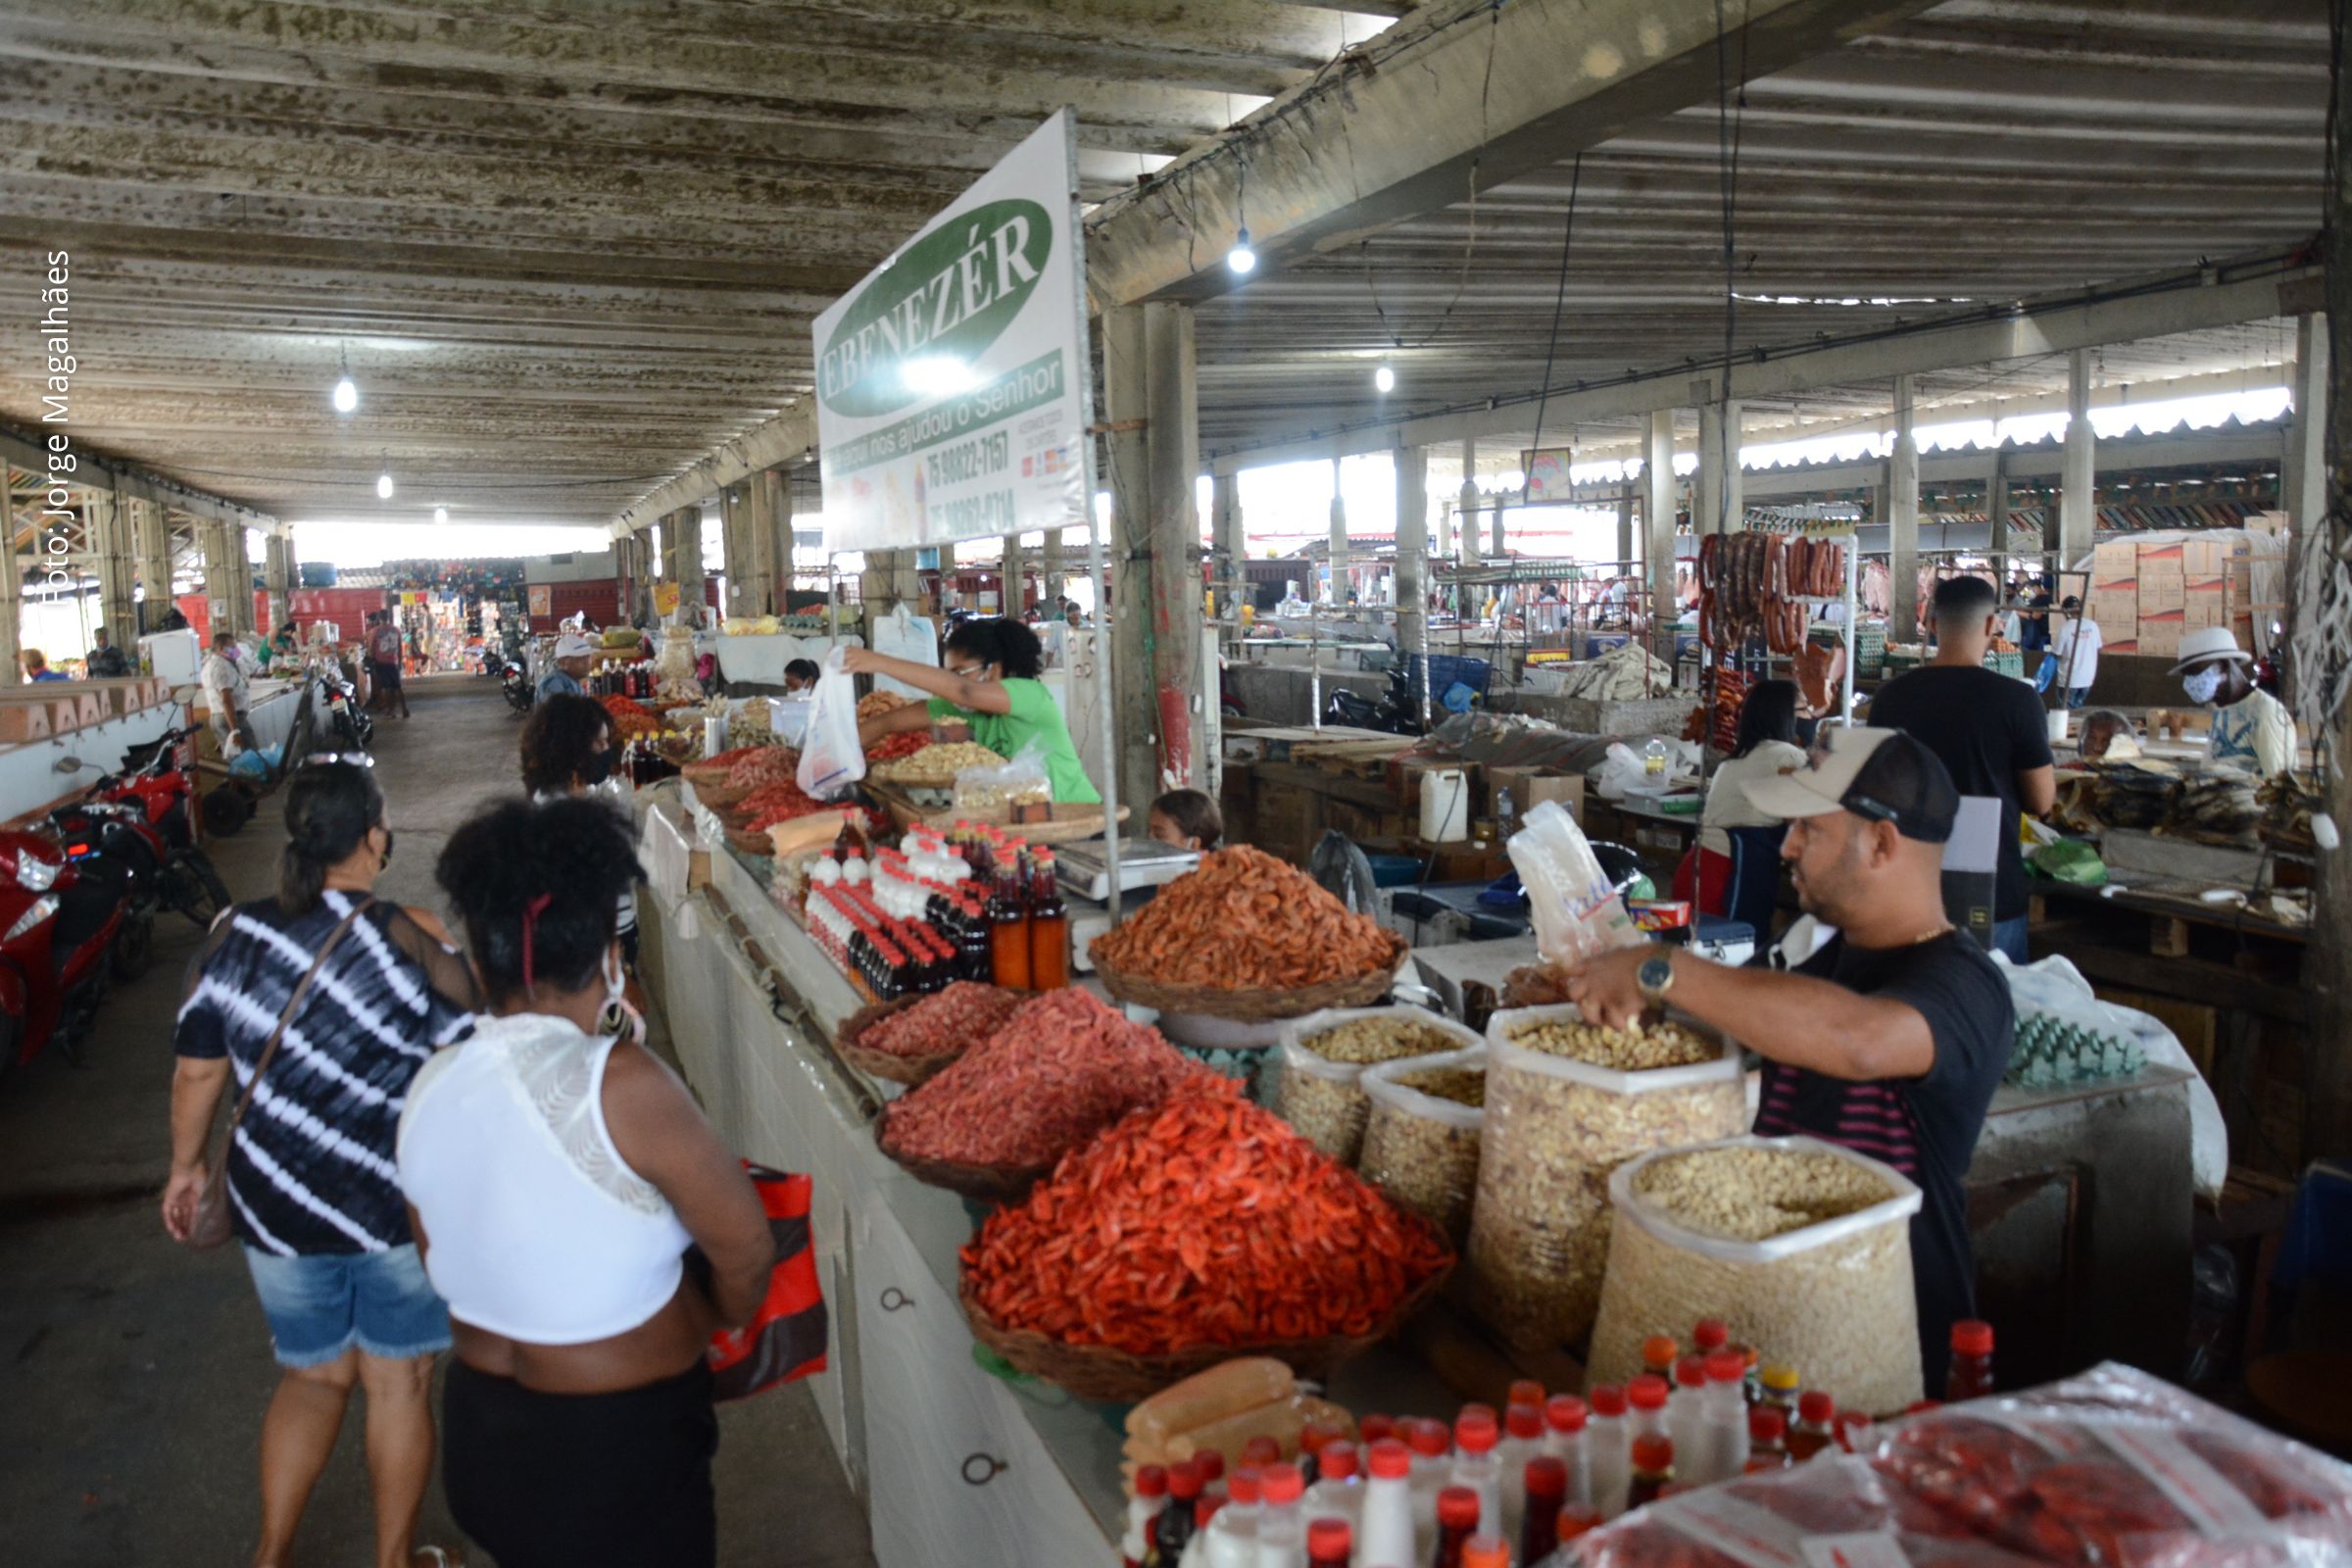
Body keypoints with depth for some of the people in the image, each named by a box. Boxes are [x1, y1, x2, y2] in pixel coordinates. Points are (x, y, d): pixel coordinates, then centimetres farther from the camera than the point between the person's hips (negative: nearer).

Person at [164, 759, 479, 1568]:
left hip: (277, 1208, 4)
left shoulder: (232, 936, -4)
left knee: (312, 1374, 25)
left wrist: (186, 1165, 19)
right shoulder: (410, 937, -17)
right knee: (399, 1381, 15)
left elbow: (195, 1073, 5)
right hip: (402, 1205, -3)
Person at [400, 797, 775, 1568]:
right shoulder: (619, 1082, -28)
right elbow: (746, 1249, -17)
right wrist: (716, 1324, 3)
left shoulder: (429, 1090, -7)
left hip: (480, 1435, 6)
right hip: (617, 1452, -6)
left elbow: (449, 1268, 7)